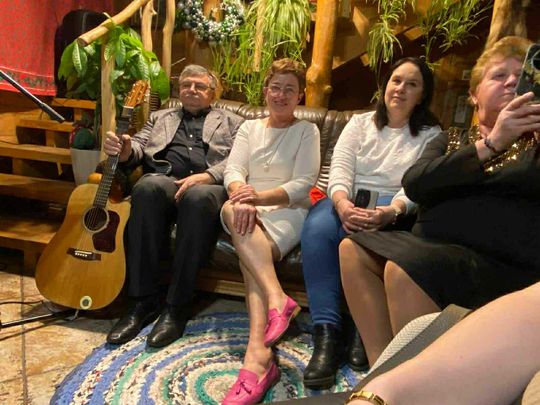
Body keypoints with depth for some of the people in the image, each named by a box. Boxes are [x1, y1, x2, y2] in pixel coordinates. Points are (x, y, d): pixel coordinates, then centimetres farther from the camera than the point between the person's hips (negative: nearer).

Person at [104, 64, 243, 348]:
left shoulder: (231, 123, 24)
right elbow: (139, 147, 17)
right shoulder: (161, 118, 33)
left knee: (198, 197, -39)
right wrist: (125, 150, -9)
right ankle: (144, 301, -26)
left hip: (209, 185, -2)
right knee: (148, 186, -35)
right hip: (163, 179, 2)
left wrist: (204, 176, -13)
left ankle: (177, 307, -28)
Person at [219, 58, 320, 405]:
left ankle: (257, 354, -42)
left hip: (288, 211, -2)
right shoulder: (249, 128, 21)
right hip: (251, 209, 3)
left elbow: (303, 183, -2)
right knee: (232, 210, -35)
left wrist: (260, 196, -21)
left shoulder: (307, 131, 12)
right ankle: (278, 298, -46)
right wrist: (241, 196, -22)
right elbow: (233, 170, 4)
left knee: (249, 253, -33)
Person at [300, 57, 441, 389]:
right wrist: (342, 203, -22)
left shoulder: (431, 135, 11)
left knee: (364, 234, -38)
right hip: (348, 202, 2)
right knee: (317, 228, -33)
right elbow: (340, 168, 1)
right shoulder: (360, 123, 17)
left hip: (393, 210, -2)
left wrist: (392, 211, -29)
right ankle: (327, 334, -32)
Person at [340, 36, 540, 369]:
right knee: (354, 249, -14)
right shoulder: (452, 139, 20)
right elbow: (414, 184, -3)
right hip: (434, 247, 5)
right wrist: (489, 145, -13)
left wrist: (455, 179, -8)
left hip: (504, 264, -4)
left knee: (404, 269, -28)